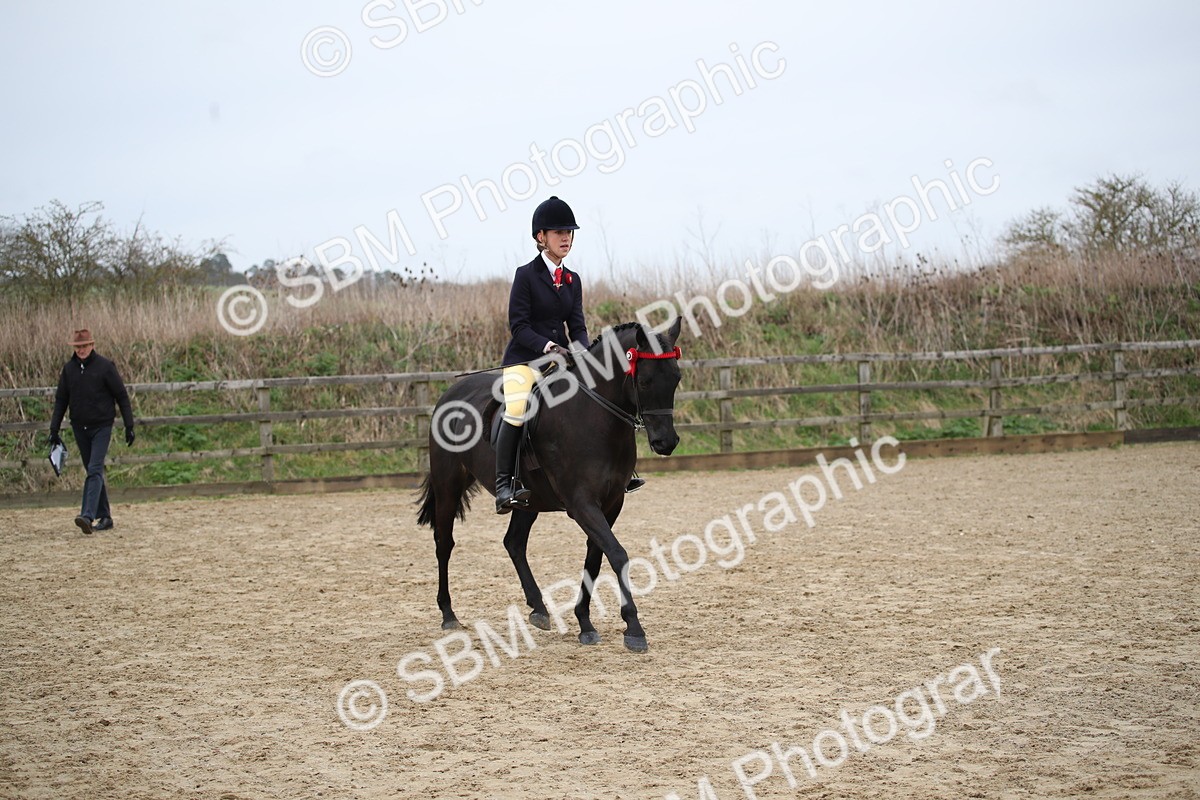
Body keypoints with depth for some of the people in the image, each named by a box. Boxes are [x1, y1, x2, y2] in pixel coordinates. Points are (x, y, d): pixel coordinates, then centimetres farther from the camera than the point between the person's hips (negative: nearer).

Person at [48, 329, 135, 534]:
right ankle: (104, 517, 18)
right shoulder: (69, 369, 5)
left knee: (95, 470, -15)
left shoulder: (105, 367, -8)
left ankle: (88, 516, -25)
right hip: (80, 428, 5)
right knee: (93, 472, 10)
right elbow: (60, 400, 11)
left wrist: (129, 427, -6)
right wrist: (54, 429, 6)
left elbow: (122, 397, -4)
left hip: (101, 427, -5)